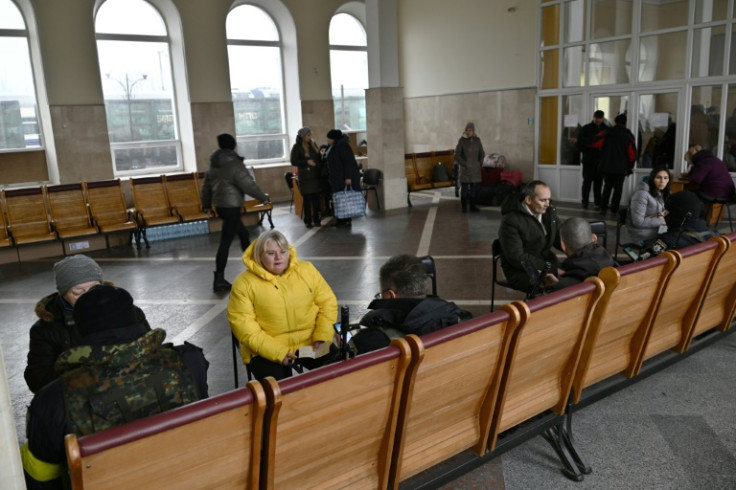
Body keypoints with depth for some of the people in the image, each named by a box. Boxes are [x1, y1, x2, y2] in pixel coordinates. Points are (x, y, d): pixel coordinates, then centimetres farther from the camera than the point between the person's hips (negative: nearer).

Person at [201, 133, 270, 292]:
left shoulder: (214, 165, 10)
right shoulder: (234, 164, -14)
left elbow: (206, 185, 16)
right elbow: (248, 184, -15)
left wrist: (206, 204, 27)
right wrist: (263, 197, -2)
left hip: (220, 205, 9)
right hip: (231, 206, -9)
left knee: (244, 235, 21)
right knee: (225, 242, -7)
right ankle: (219, 280, -6)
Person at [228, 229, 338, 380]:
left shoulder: (307, 270, 3)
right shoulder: (244, 283, -7)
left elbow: (327, 301, 6)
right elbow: (242, 324, -11)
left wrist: (322, 337, -9)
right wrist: (277, 352, -19)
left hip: (310, 343, 3)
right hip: (267, 351, -3)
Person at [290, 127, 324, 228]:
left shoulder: (313, 144, 13)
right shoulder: (297, 147, -2)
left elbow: (319, 158, 18)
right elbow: (293, 161, -7)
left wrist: (321, 170, 6)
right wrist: (306, 162, -18)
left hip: (316, 175, 4)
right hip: (305, 176, -4)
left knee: (316, 198, 2)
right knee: (307, 199, -2)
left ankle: (316, 219, 11)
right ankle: (308, 221, 6)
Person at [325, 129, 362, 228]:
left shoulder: (342, 145, -16)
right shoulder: (334, 146, 14)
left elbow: (349, 161, -21)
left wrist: (348, 177, -26)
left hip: (345, 178, -10)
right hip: (337, 178, 10)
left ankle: (347, 221, -1)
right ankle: (340, 220, 16)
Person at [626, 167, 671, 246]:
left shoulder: (662, 194, 11)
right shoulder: (642, 194, -17)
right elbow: (638, 221, -21)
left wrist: (662, 215, -7)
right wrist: (661, 220, -16)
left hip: (657, 230, 8)